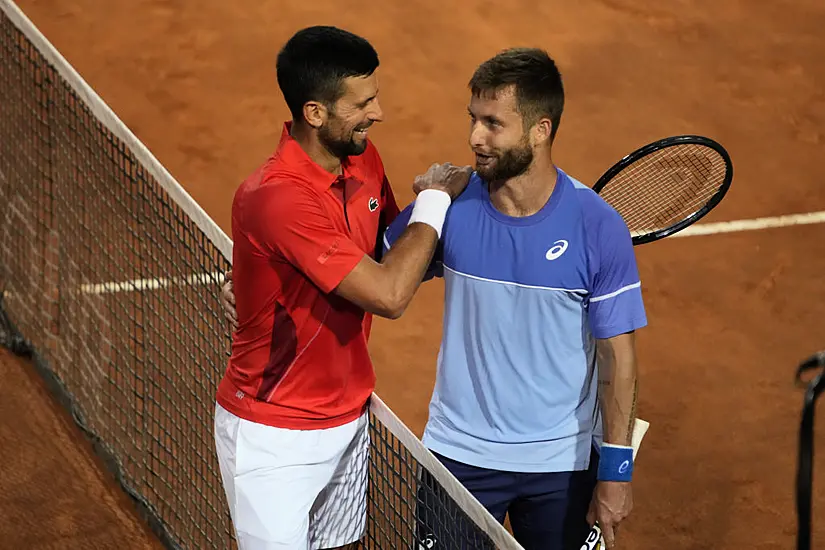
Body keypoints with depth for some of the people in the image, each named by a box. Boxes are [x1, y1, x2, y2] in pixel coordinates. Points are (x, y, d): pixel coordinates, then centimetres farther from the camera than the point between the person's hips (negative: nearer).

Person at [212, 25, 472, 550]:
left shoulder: (363, 158, -2)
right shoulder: (276, 197, -29)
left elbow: (394, 259, 10)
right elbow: (388, 295, -30)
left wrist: (437, 198, -9)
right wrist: (435, 201, -17)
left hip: (348, 421, 8)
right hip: (274, 438, -7)